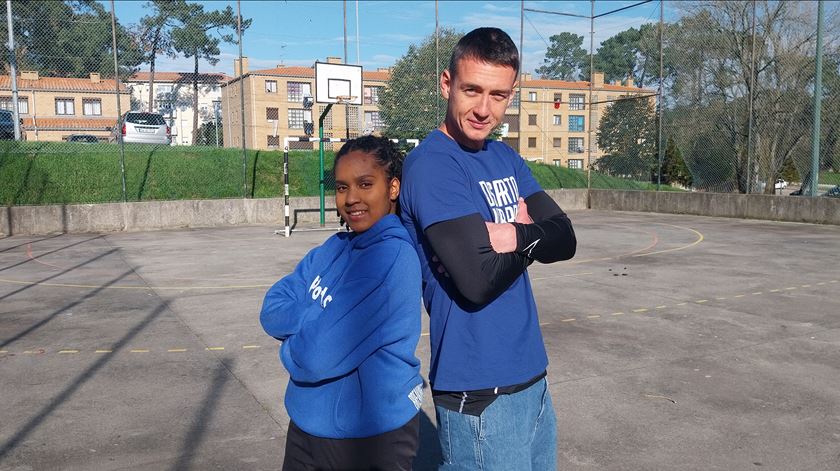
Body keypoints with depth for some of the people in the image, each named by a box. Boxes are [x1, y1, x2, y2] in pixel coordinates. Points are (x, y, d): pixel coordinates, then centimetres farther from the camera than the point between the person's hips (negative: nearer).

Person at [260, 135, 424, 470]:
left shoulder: (392, 258, -24)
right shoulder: (335, 247, 2)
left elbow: (318, 356, -28)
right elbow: (272, 310, -3)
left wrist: (291, 343, -8)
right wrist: (315, 320, -19)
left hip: (370, 438, -7)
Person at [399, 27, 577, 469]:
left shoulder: (506, 157, 8)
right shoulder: (430, 164, -16)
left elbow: (564, 239, 1)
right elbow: (479, 278, -24)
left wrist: (513, 235, -16)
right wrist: (532, 236, -8)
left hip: (532, 375, 8)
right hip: (479, 393, -7)